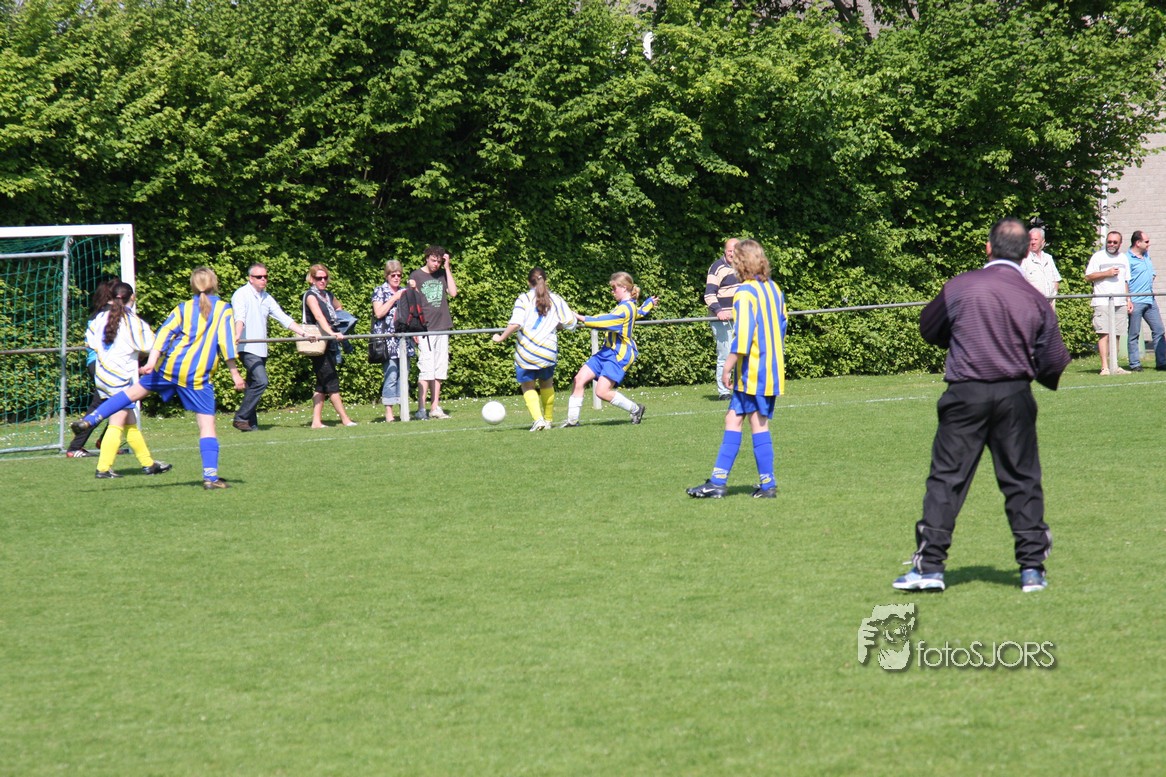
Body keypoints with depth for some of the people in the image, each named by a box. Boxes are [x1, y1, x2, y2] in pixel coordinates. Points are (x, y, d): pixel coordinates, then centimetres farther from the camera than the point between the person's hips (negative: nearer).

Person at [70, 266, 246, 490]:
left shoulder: (183, 308, 11)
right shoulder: (224, 310, 2)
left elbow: (164, 334, 1)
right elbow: (227, 342, -6)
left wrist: (151, 362, -6)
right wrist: (234, 373, -4)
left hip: (170, 365, 3)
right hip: (197, 376, -3)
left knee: (134, 391, 20)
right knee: (207, 424, -1)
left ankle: (89, 420, 15)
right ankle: (210, 476, -9)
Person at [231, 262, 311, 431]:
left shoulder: (266, 298, 18)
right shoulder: (241, 295, -5)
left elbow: (284, 318, 17)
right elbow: (239, 317, -21)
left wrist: (304, 333, 8)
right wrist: (237, 335, -39)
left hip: (261, 349, 7)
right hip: (247, 348, -7)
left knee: (253, 385, 7)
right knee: (260, 381, -19)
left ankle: (251, 423, 8)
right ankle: (241, 418, -14)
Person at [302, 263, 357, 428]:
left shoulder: (328, 295, 15)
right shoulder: (310, 296, -9)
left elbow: (339, 308, 37)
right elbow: (319, 317, -25)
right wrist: (331, 333, -40)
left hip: (330, 345, 8)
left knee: (322, 383, 6)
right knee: (332, 381, -8)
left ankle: (316, 421, 7)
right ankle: (345, 419, -8)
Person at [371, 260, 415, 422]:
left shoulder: (404, 291, 19)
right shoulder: (380, 291, 3)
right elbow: (379, 313, -10)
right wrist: (394, 298, -9)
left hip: (404, 340, 5)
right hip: (387, 340, -5)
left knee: (404, 376, 4)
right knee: (390, 376, -10)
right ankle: (389, 413, -8)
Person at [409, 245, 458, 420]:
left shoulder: (443, 274, 13)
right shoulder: (416, 276, 1)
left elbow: (453, 292, -1)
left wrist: (447, 268, 1)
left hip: (442, 328, 5)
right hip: (425, 330, -5)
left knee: (440, 369, 6)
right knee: (426, 369, -10)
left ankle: (435, 407, 11)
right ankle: (421, 409, -10)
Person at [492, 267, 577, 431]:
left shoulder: (524, 299, -4)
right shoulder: (556, 299, 6)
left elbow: (515, 324, -16)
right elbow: (569, 322, 5)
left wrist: (501, 337, -4)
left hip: (526, 350, -3)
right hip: (548, 351, 3)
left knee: (528, 386, 12)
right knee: (547, 383, 25)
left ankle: (538, 418, -8)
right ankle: (548, 420, 29)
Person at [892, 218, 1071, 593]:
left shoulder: (959, 287, -2)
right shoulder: (1035, 300, 2)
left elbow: (928, 328, 14)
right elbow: (1054, 363, 4)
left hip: (966, 394, -1)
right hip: (1015, 396, 1)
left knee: (947, 478, 2)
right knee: (1022, 481, 10)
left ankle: (930, 566, -1)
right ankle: (1032, 568, 9)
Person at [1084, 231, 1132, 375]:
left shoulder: (1123, 258, 18)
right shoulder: (1098, 257, 2)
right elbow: (1088, 277, -3)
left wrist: (1129, 300, 18)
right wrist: (1107, 273, -10)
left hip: (1120, 302, 5)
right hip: (1102, 302, -5)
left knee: (1116, 334, 4)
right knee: (1104, 333, -12)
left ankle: (1114, 366, 8)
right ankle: (1105, 367, -16)